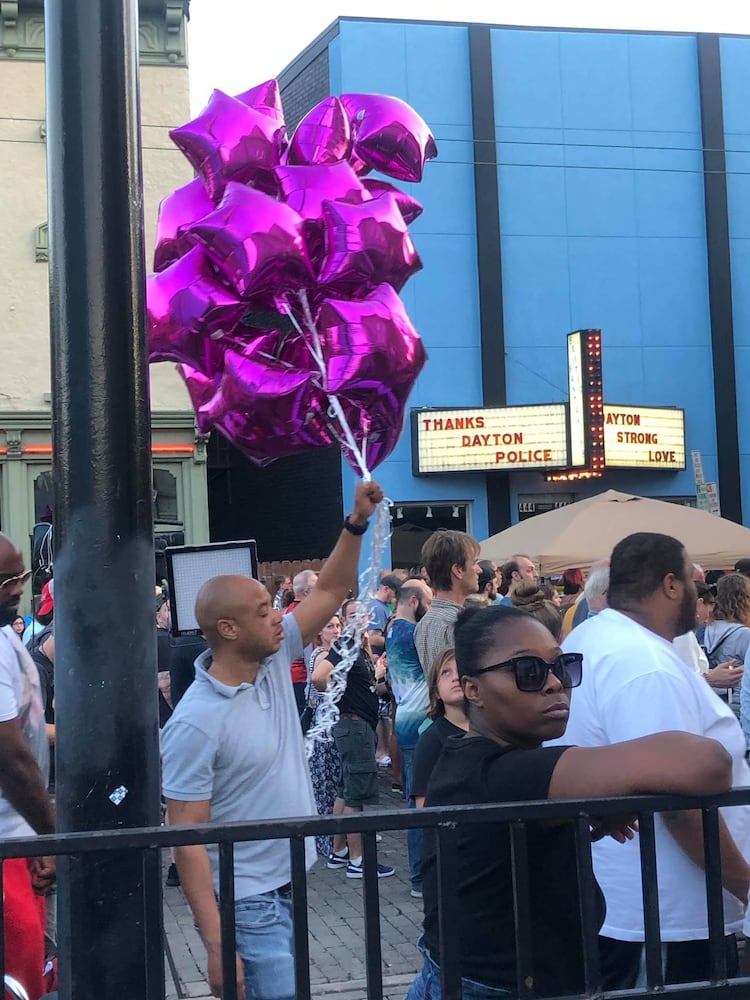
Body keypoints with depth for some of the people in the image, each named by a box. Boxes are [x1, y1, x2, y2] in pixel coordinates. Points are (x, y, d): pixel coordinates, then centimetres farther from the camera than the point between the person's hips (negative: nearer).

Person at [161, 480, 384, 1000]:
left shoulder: (274, 661, 1)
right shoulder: (197, 723, -21)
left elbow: (330, 592, 9)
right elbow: (187, 837, -20)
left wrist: (357, 523, -4)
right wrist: (217, 943, -24)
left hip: (290, 885, 8)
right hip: (248, 905, -8)